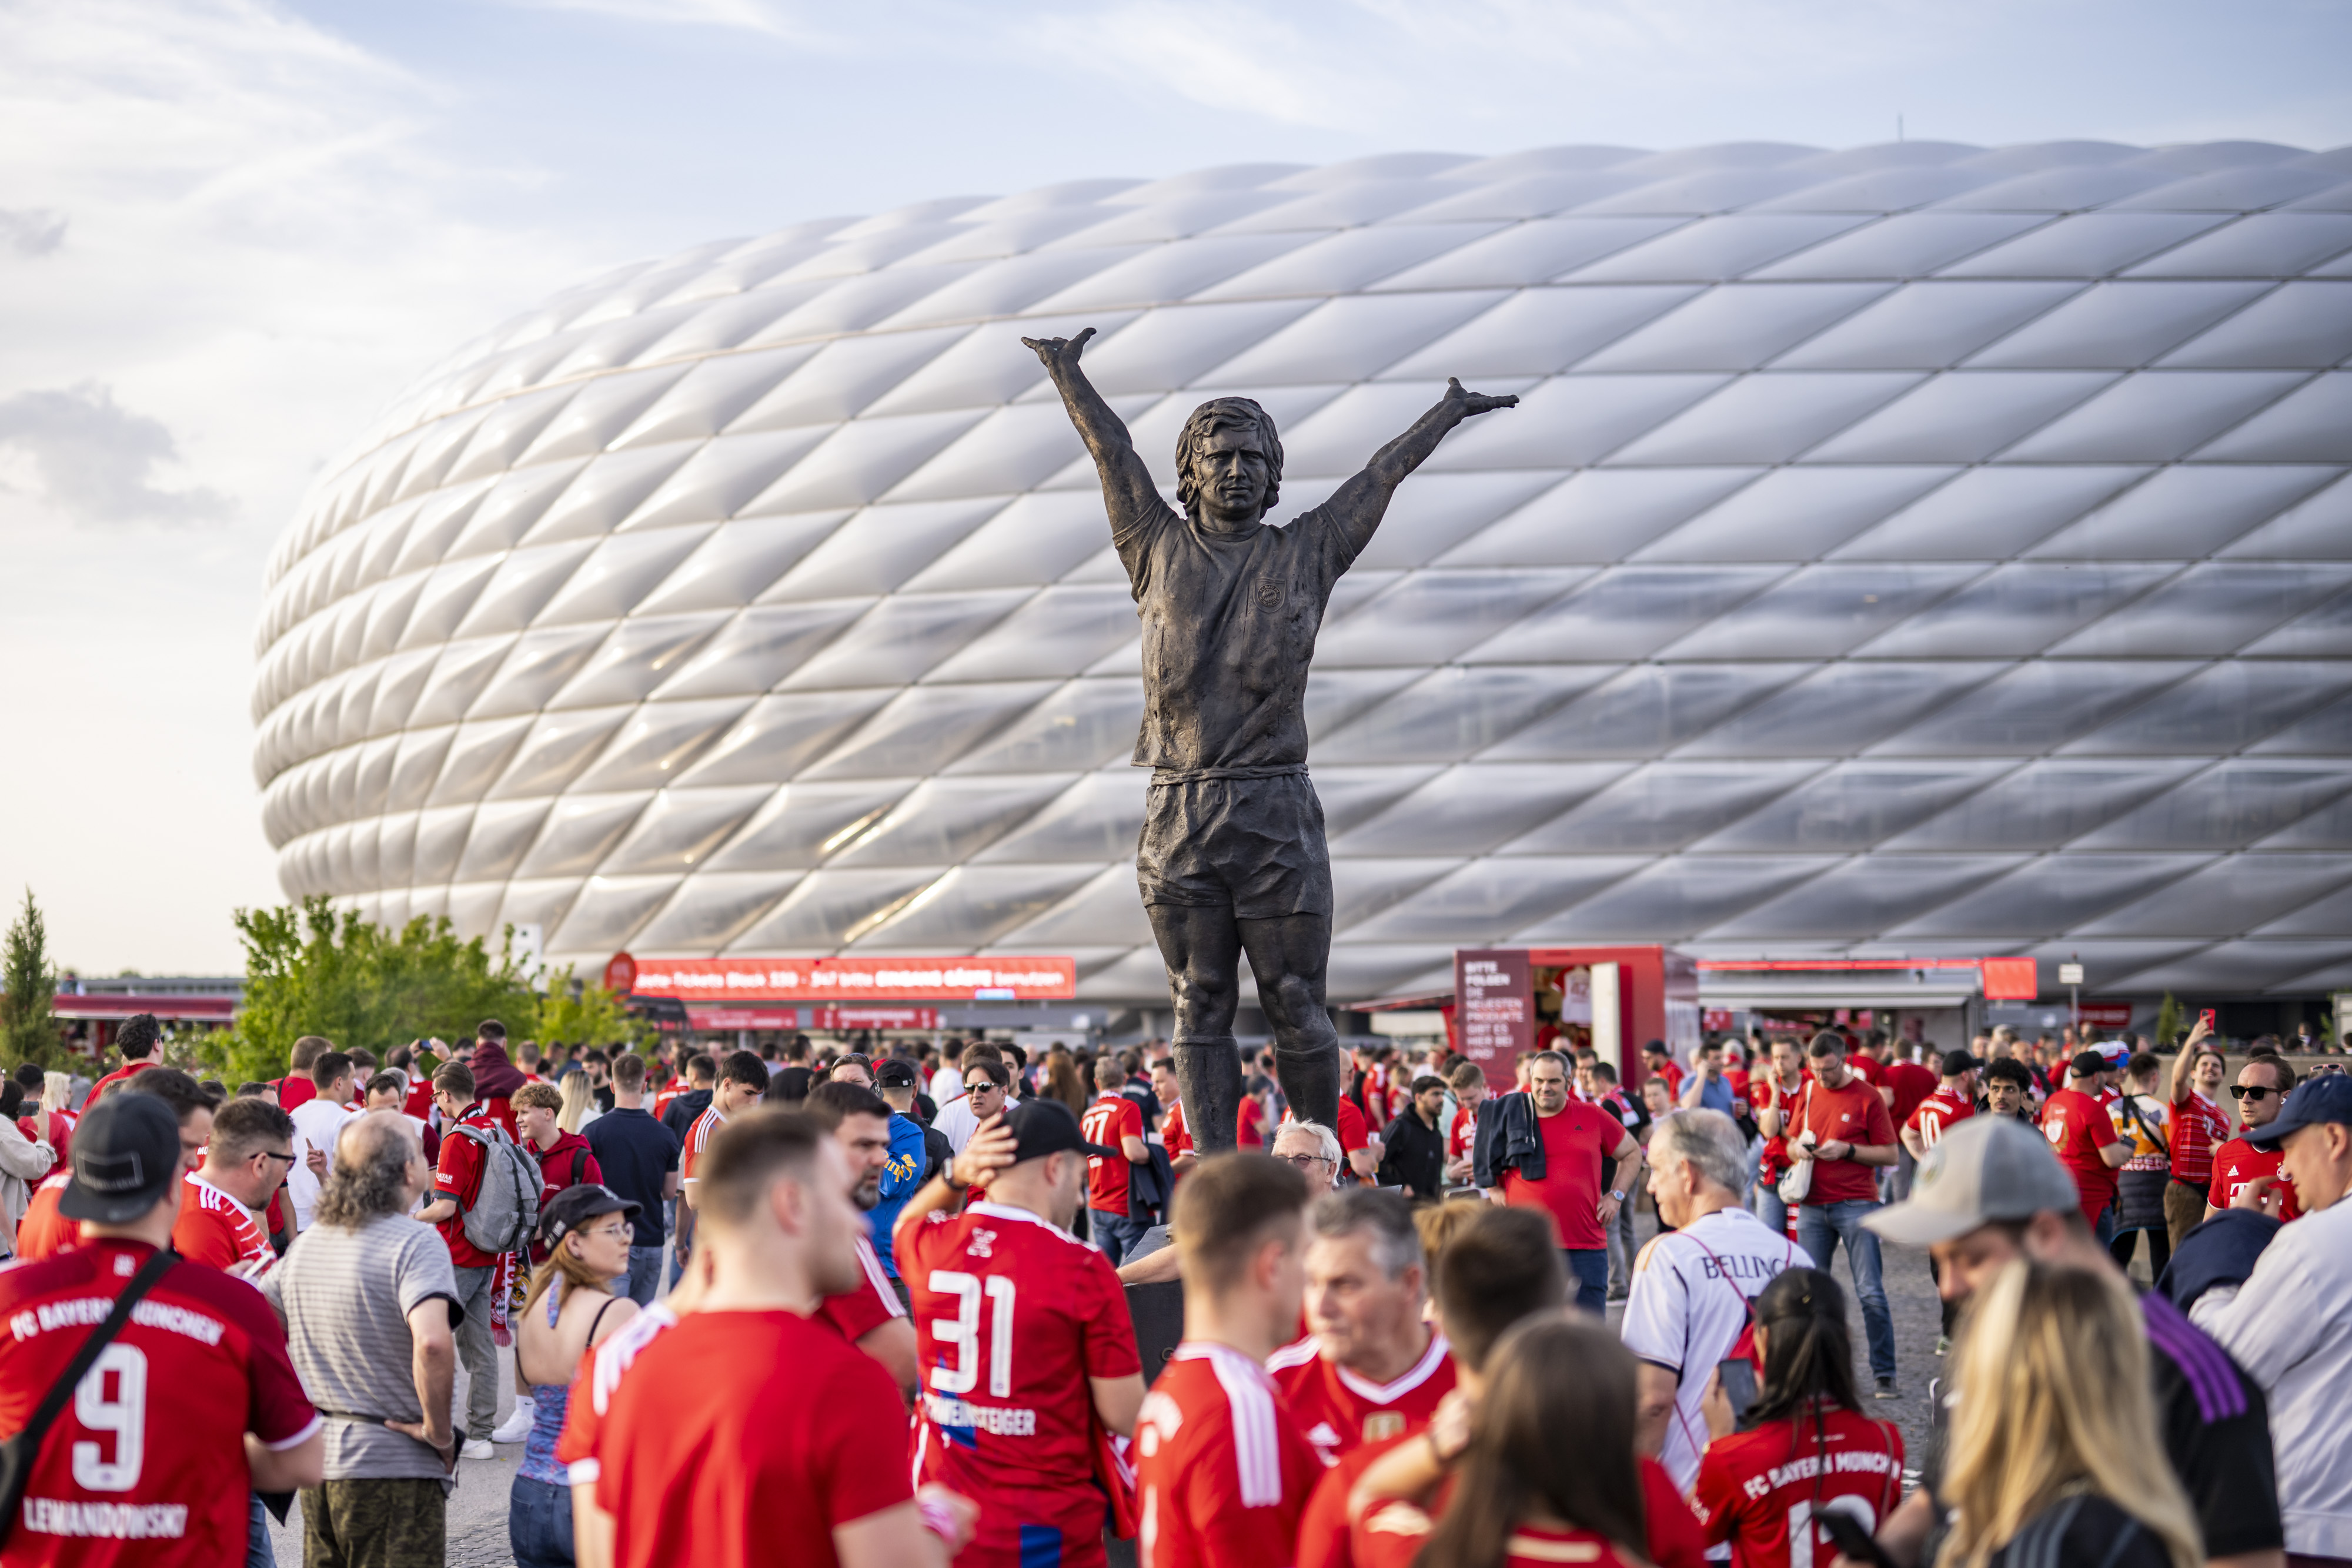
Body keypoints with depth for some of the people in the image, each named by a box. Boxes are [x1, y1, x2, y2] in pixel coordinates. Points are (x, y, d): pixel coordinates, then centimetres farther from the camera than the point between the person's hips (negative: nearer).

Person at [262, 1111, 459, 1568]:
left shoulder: (305, 1244, 10)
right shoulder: (415, 1243, -15)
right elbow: (432, 1342, -31)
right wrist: (438, 1431, -18)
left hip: (317, 1464, 7)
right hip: (393, 1468, -7)